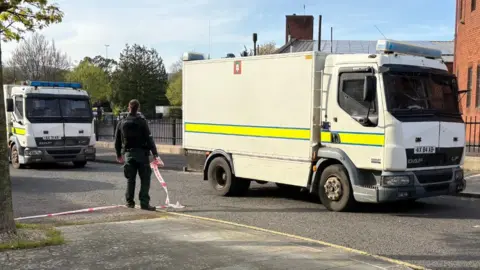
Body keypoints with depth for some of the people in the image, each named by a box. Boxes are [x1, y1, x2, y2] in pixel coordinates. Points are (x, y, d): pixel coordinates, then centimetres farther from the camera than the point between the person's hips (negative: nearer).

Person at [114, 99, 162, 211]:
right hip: (142, 153, -4)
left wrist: (119, 155, 24)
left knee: (130, 179, 14)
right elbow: (149, 139, -11)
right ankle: (144, 203, -7)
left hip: (128, 153, 4)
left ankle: (129, 201, 17)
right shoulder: (142, 121, -7)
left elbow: (117, 141, 12)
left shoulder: (122, 123, 7)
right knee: (145, 179, -1)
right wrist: (155, 154, -10)